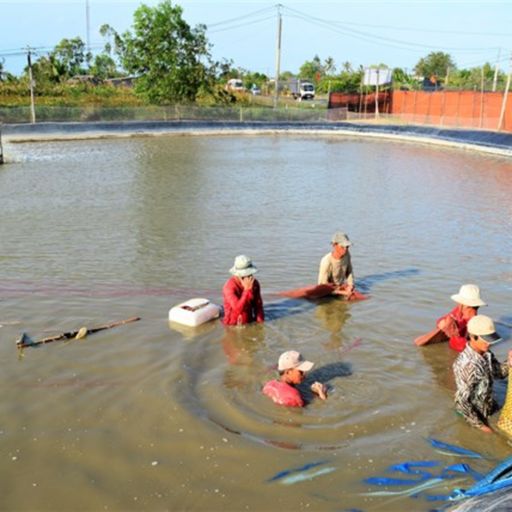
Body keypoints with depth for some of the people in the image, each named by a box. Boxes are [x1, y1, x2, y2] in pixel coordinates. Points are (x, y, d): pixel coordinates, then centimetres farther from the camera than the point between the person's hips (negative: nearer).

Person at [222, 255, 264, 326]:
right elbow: (238, 309, -32)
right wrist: (247, 289, -33)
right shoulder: (229, 286, -23)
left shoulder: (255, 283, -3)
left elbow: (258, 305, 3)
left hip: (250, 323, 6)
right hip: (233, 325, -6)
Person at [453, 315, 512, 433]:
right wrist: (480, 425, -19)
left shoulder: (486, 353, -12)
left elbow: (499, 373, 2)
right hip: (475, 414, -7)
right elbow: (462, 401, -28)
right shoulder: (465, 364, -34)